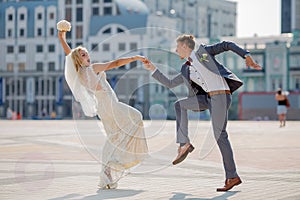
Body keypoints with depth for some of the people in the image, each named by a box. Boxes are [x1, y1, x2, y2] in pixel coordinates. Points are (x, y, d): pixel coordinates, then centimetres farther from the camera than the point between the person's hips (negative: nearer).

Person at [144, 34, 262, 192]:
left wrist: (246, 56, -9)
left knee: (220, 135, -9)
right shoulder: (186, 70, 21)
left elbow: (227, 45, 3)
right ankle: (184, 145, 2)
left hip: (221, 95, -7)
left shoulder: (203, 51, 3)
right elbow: (170, 83, 28)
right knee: (179, 105, 5)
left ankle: (232, 177, -4)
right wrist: (153, 70, 24)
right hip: (208, 97, 7)